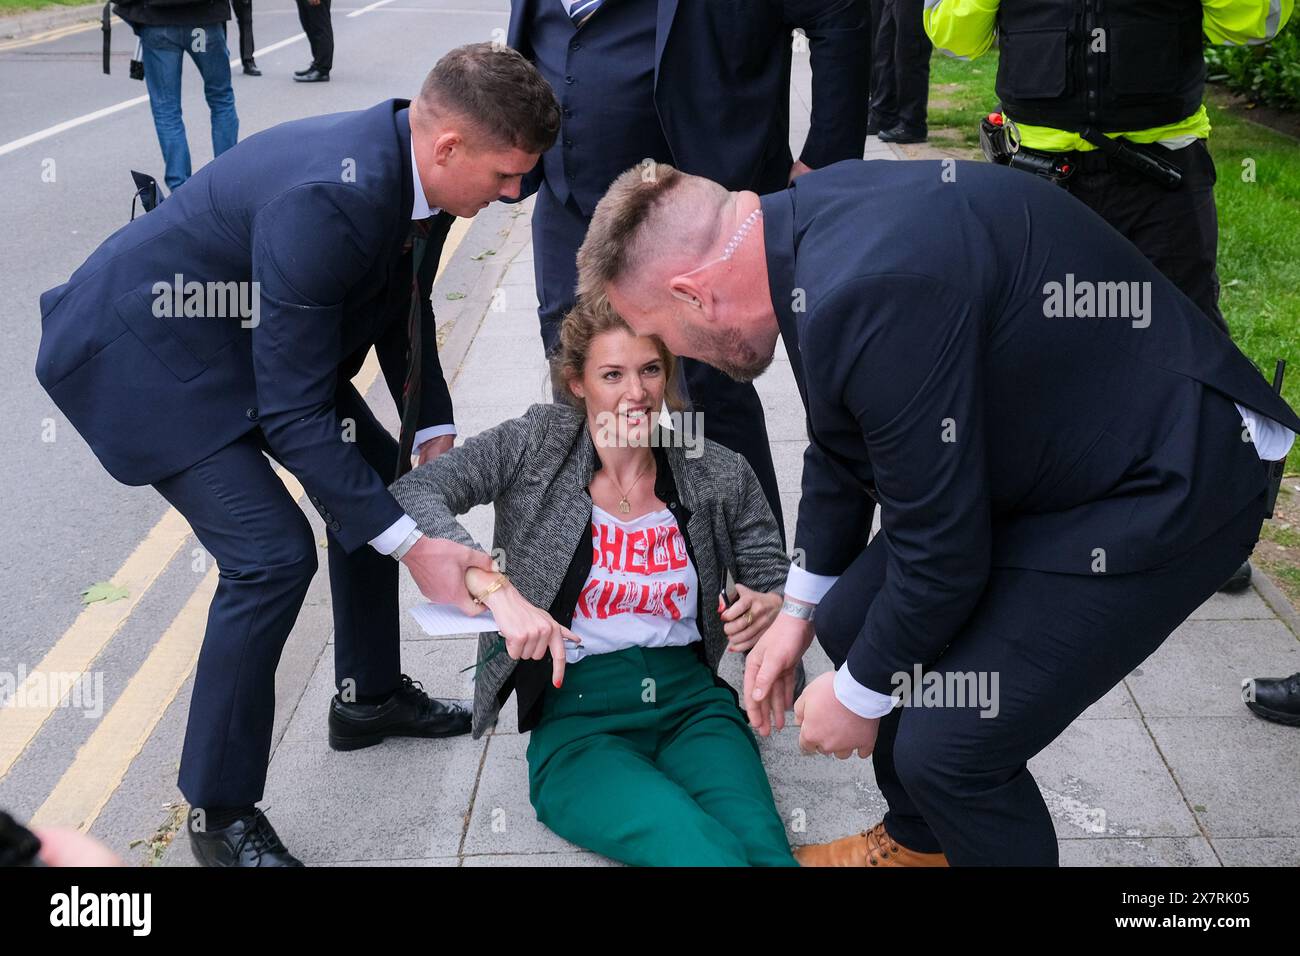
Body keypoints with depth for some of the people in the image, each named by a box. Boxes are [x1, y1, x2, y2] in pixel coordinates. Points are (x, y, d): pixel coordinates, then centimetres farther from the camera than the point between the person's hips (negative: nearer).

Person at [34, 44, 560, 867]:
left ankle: (368, 694, 34)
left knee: (378, 474, 15)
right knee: (272, 554, -18)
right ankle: (221, 810, 2)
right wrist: (412, 545, -29)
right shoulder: (326, 199, -36)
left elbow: (404, 309, 10)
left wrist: (432, 432, 0)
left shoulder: (416, 170, -9)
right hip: (143, 350, -10)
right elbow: (290, 412, -32)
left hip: (249, 336, 10)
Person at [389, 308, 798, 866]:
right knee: (706, 850, -29)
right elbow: (411, 497, -11)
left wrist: (768, 608, -12)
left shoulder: (720, 476, 5)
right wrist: (498, 589, -25)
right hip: (576, 717, -2)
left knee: (762, 843, -28)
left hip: (690, 700, 2)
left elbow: (777, 584, 13)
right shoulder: (534, 446, -1)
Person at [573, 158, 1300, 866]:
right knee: (853, 619, 12)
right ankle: (920, 843, 35)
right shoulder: (802, 221, -3)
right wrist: (800, 611, 21)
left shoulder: (871, 291, -32)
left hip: (1163, 486, -9)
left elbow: (939, 547, -22)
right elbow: (843, 448, 12)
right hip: (1046, 452, 9)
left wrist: (859, 694, -5)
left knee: (950, 747, -12)